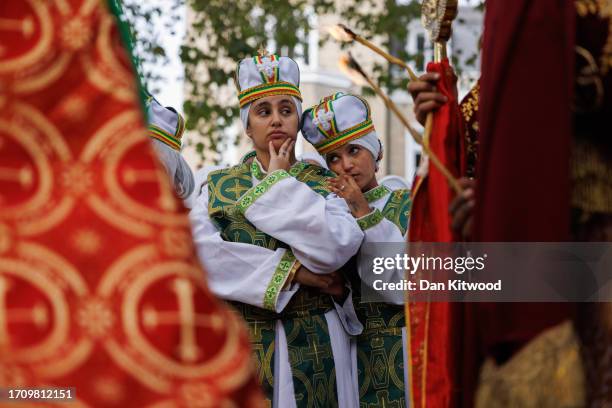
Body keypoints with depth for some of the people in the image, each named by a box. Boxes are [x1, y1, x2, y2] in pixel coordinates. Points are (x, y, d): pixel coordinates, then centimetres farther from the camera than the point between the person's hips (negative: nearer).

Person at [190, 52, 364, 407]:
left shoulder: (322, 185, 6)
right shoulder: (220, 186, 9)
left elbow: (335, 248, -16)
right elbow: (198, 247, -11)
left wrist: (279, 181, -6)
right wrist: (289, 270, -15)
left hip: (311, 348, -1)